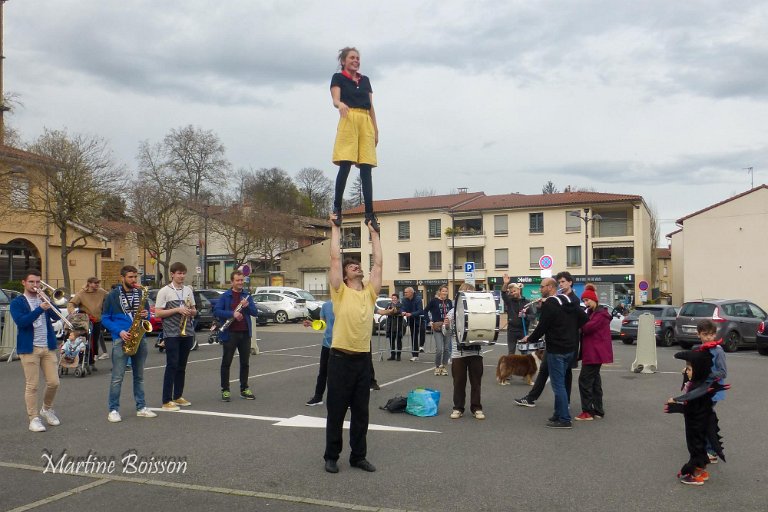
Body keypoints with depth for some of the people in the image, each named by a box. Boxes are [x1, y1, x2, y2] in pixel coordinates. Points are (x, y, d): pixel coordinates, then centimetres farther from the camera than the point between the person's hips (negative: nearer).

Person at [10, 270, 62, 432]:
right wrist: (40, 309, -26)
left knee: (53, 382, 4)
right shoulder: (17, 303, 1)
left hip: (48, 347, 4)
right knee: (31, 385, -2)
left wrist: (48, 304, -16)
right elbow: (21, 322, -16)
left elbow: (56, 316, 0)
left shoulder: (44, 299, 14)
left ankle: (47, 409, 27)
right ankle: (33, 418, 6)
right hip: (29, 348, -4)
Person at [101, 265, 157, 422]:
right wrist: (119, 331, -12)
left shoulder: (141, 293, 10)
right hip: (121, 339, -4)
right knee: (117, 377, -5)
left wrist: (146, 315, -6)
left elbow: (147, 312, 18)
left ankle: (141, 407, 17)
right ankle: (113, 410, 3)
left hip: (140, 338, 4)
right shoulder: (112, 296, 0)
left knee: (139, 376, 11)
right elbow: (105, 318, 1)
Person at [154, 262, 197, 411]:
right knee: (172, 365, -6)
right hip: (171, 333, -5)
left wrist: (191, 312, -5)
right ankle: (166, 401, -2)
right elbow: (158, 313, -9)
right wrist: (177, 310, -17)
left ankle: (178, 396, 21)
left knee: (182, 366, 11)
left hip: (187, 333, 5)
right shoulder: (164, 291, -4)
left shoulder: (188, 290, 12)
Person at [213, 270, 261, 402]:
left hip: (245, 334, 4)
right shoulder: (225, 296, -2)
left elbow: (255, 313, 3)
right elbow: (216, 311, -13)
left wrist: (247, 306, -17)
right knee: (226, 362, 2)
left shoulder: (247, 296, 9)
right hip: (229, 334, -4)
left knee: (245, 363, 11)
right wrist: (232, 314, -23)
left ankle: (244, 389, 21)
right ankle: (225, 390, 10)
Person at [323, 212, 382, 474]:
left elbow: (378, 263, 9)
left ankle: (358, 456, 23)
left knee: (361, 412, 12)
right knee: (336, 410, 6)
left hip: (363, 358, 4)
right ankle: (331, 456, 18)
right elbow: (335, 258, -8)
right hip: (341, 357, -4)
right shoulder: (340, 292, -3)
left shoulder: (370, 292, 9)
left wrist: (374, 233, 12)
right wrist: (335, 229, -2)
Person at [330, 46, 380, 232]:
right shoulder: (338, 78, 9)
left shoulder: (365, 80, 23)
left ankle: (369, 214, -4)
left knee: (366, 169, -2)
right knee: (345, 166, -13)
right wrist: (341, 104, -30)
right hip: (348, 120, -4)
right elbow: (335, 99, -7)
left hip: (366, 123, 4)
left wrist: (376, 129, 15)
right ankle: (337, 208, -2)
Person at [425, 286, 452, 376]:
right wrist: (430, 322, -5)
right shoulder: (434, 301, -5)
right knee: (439, 349, -10)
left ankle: (443, 366, 20)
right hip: (437, 328, -4)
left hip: (447, 328, 5)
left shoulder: (449, 302, 8)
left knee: (447, 349, 6)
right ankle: (437, 367, 9)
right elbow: (425, 311, -2)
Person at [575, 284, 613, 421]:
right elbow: (587, 327, 13)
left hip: (595, 352, -10)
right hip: (592, 351, 10)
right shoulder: (591, 312, 17)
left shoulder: (601, 314, -15)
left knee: (584, 379, -10)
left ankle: (588, 411, -5)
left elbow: (588, 327, -23)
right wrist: (580, 324, -7)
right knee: (594, 380, 14)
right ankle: (598, 410, 21)